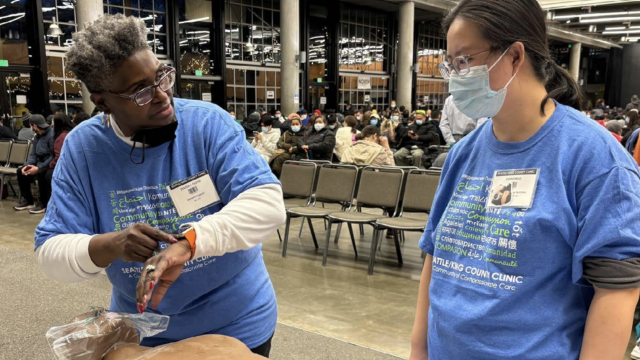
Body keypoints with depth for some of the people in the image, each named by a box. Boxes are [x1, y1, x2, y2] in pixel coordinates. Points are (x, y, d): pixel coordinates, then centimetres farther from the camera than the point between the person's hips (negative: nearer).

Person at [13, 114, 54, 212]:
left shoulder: (52, 135, -21)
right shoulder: (37, 136, 10)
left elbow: (53, 157, -27)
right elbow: (33, 154, 11)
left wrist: (38, 168, -29)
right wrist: (27, 165, -8)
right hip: (41, 163, 10)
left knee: (41, 173, -35)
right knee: (20, 171, 0)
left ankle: (43, 203, -18)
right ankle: (27, 200, 5)